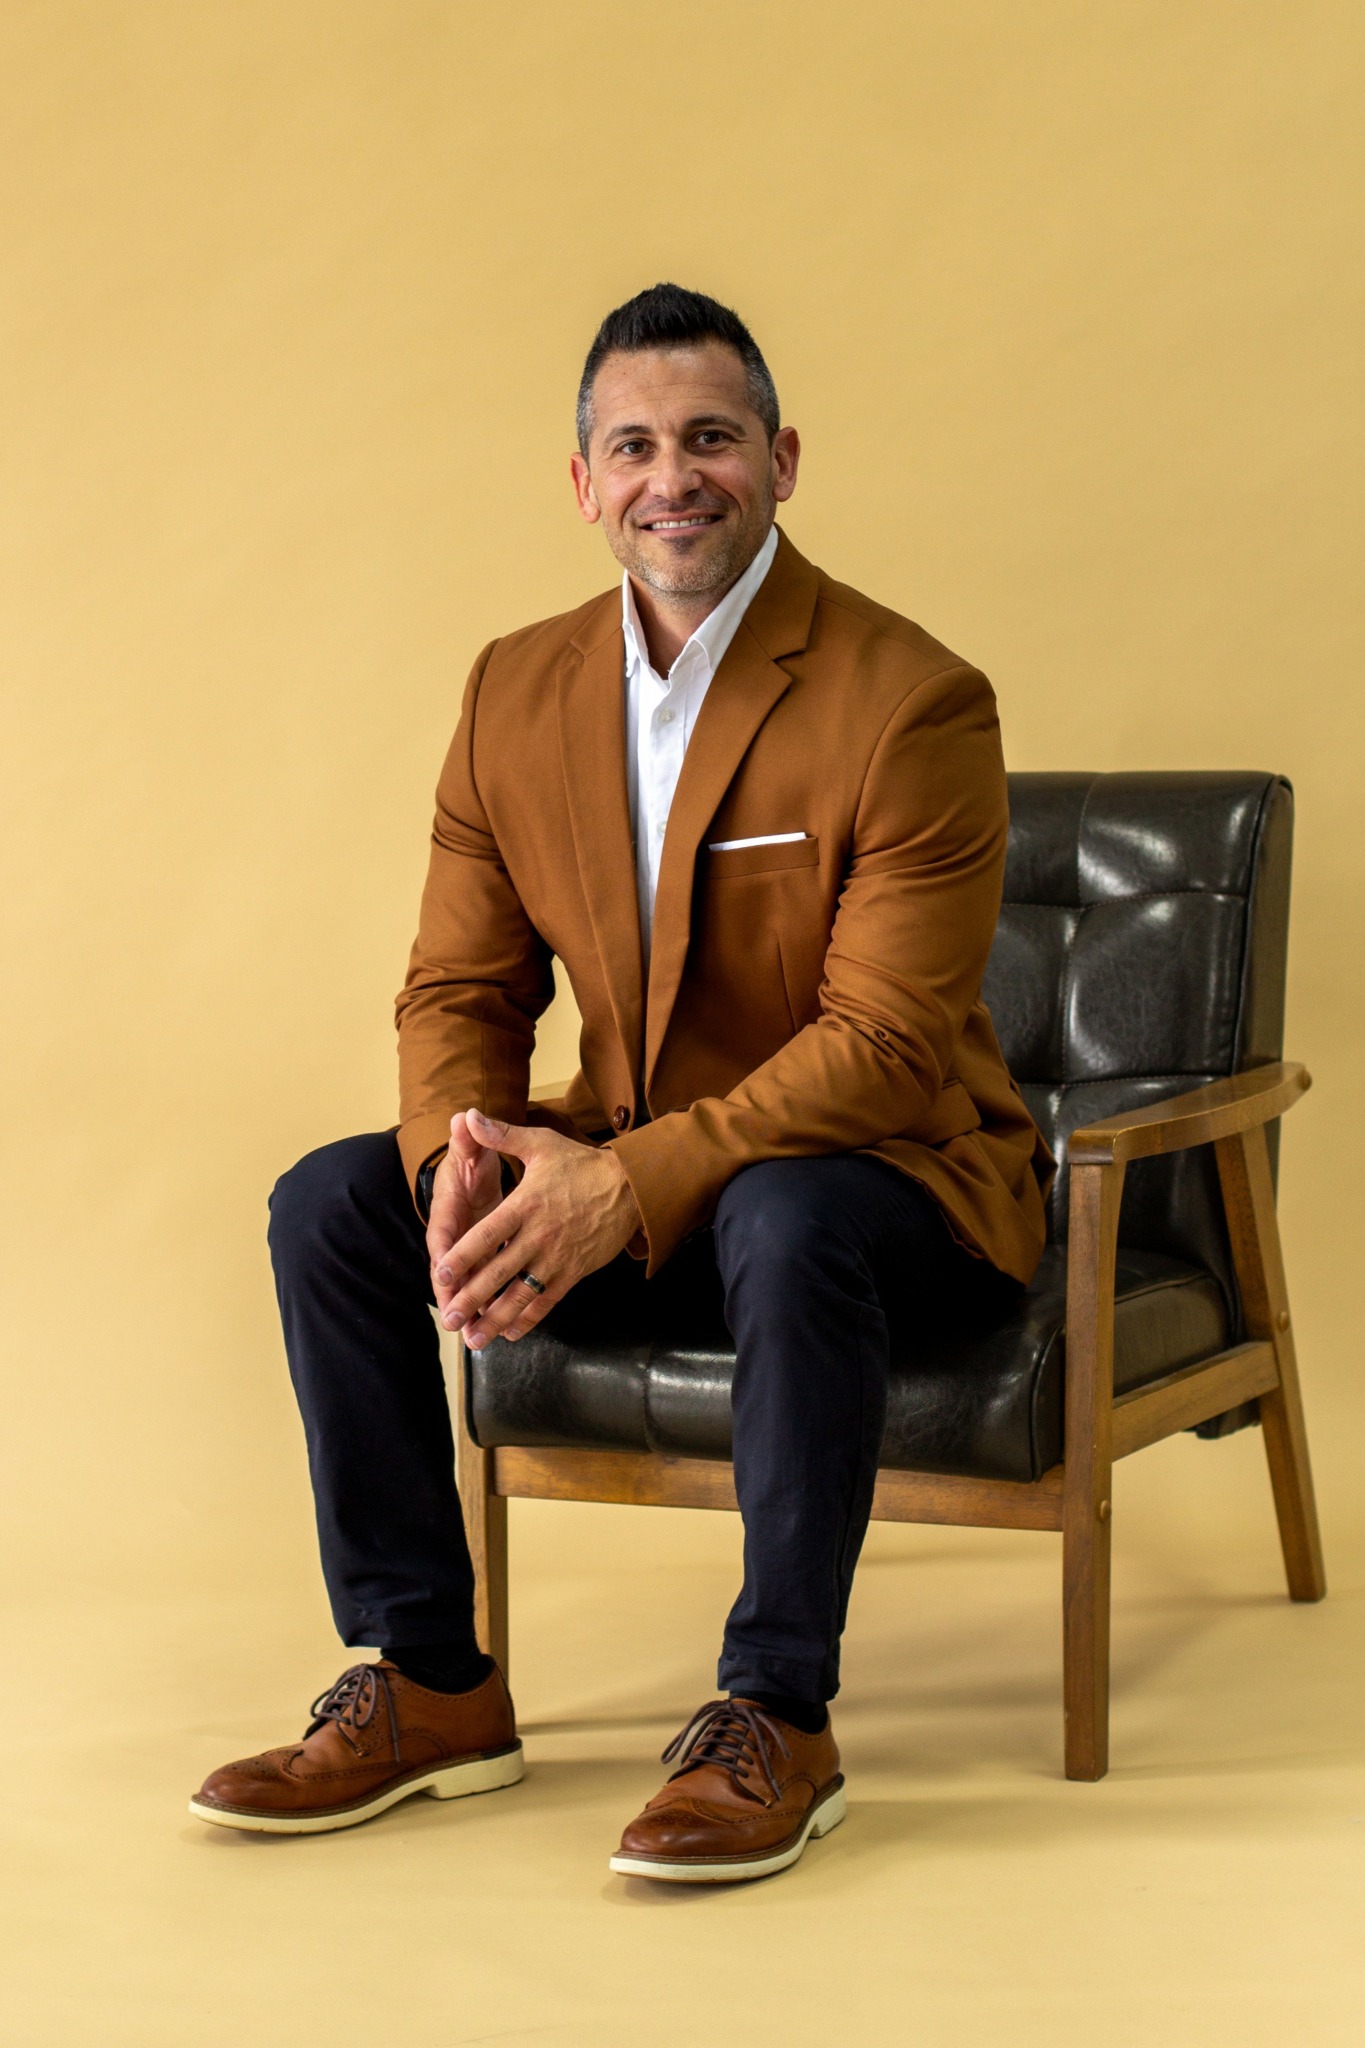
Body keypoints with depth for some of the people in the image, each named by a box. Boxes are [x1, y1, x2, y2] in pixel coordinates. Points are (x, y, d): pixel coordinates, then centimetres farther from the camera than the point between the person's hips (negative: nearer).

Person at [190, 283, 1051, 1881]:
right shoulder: (517, 692, 1)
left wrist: (629, 1188, -32)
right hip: (618, 1170, 6)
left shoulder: (912, 702, -18)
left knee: (787, 1224, -39)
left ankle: (777, 1721, -23)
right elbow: (459, 988, 4)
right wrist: (463, 1164, -19)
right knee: (330, 1204, -10)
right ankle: (428, 1685, -2)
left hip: (894, 1172, -6)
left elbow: (887, 1045, -23)